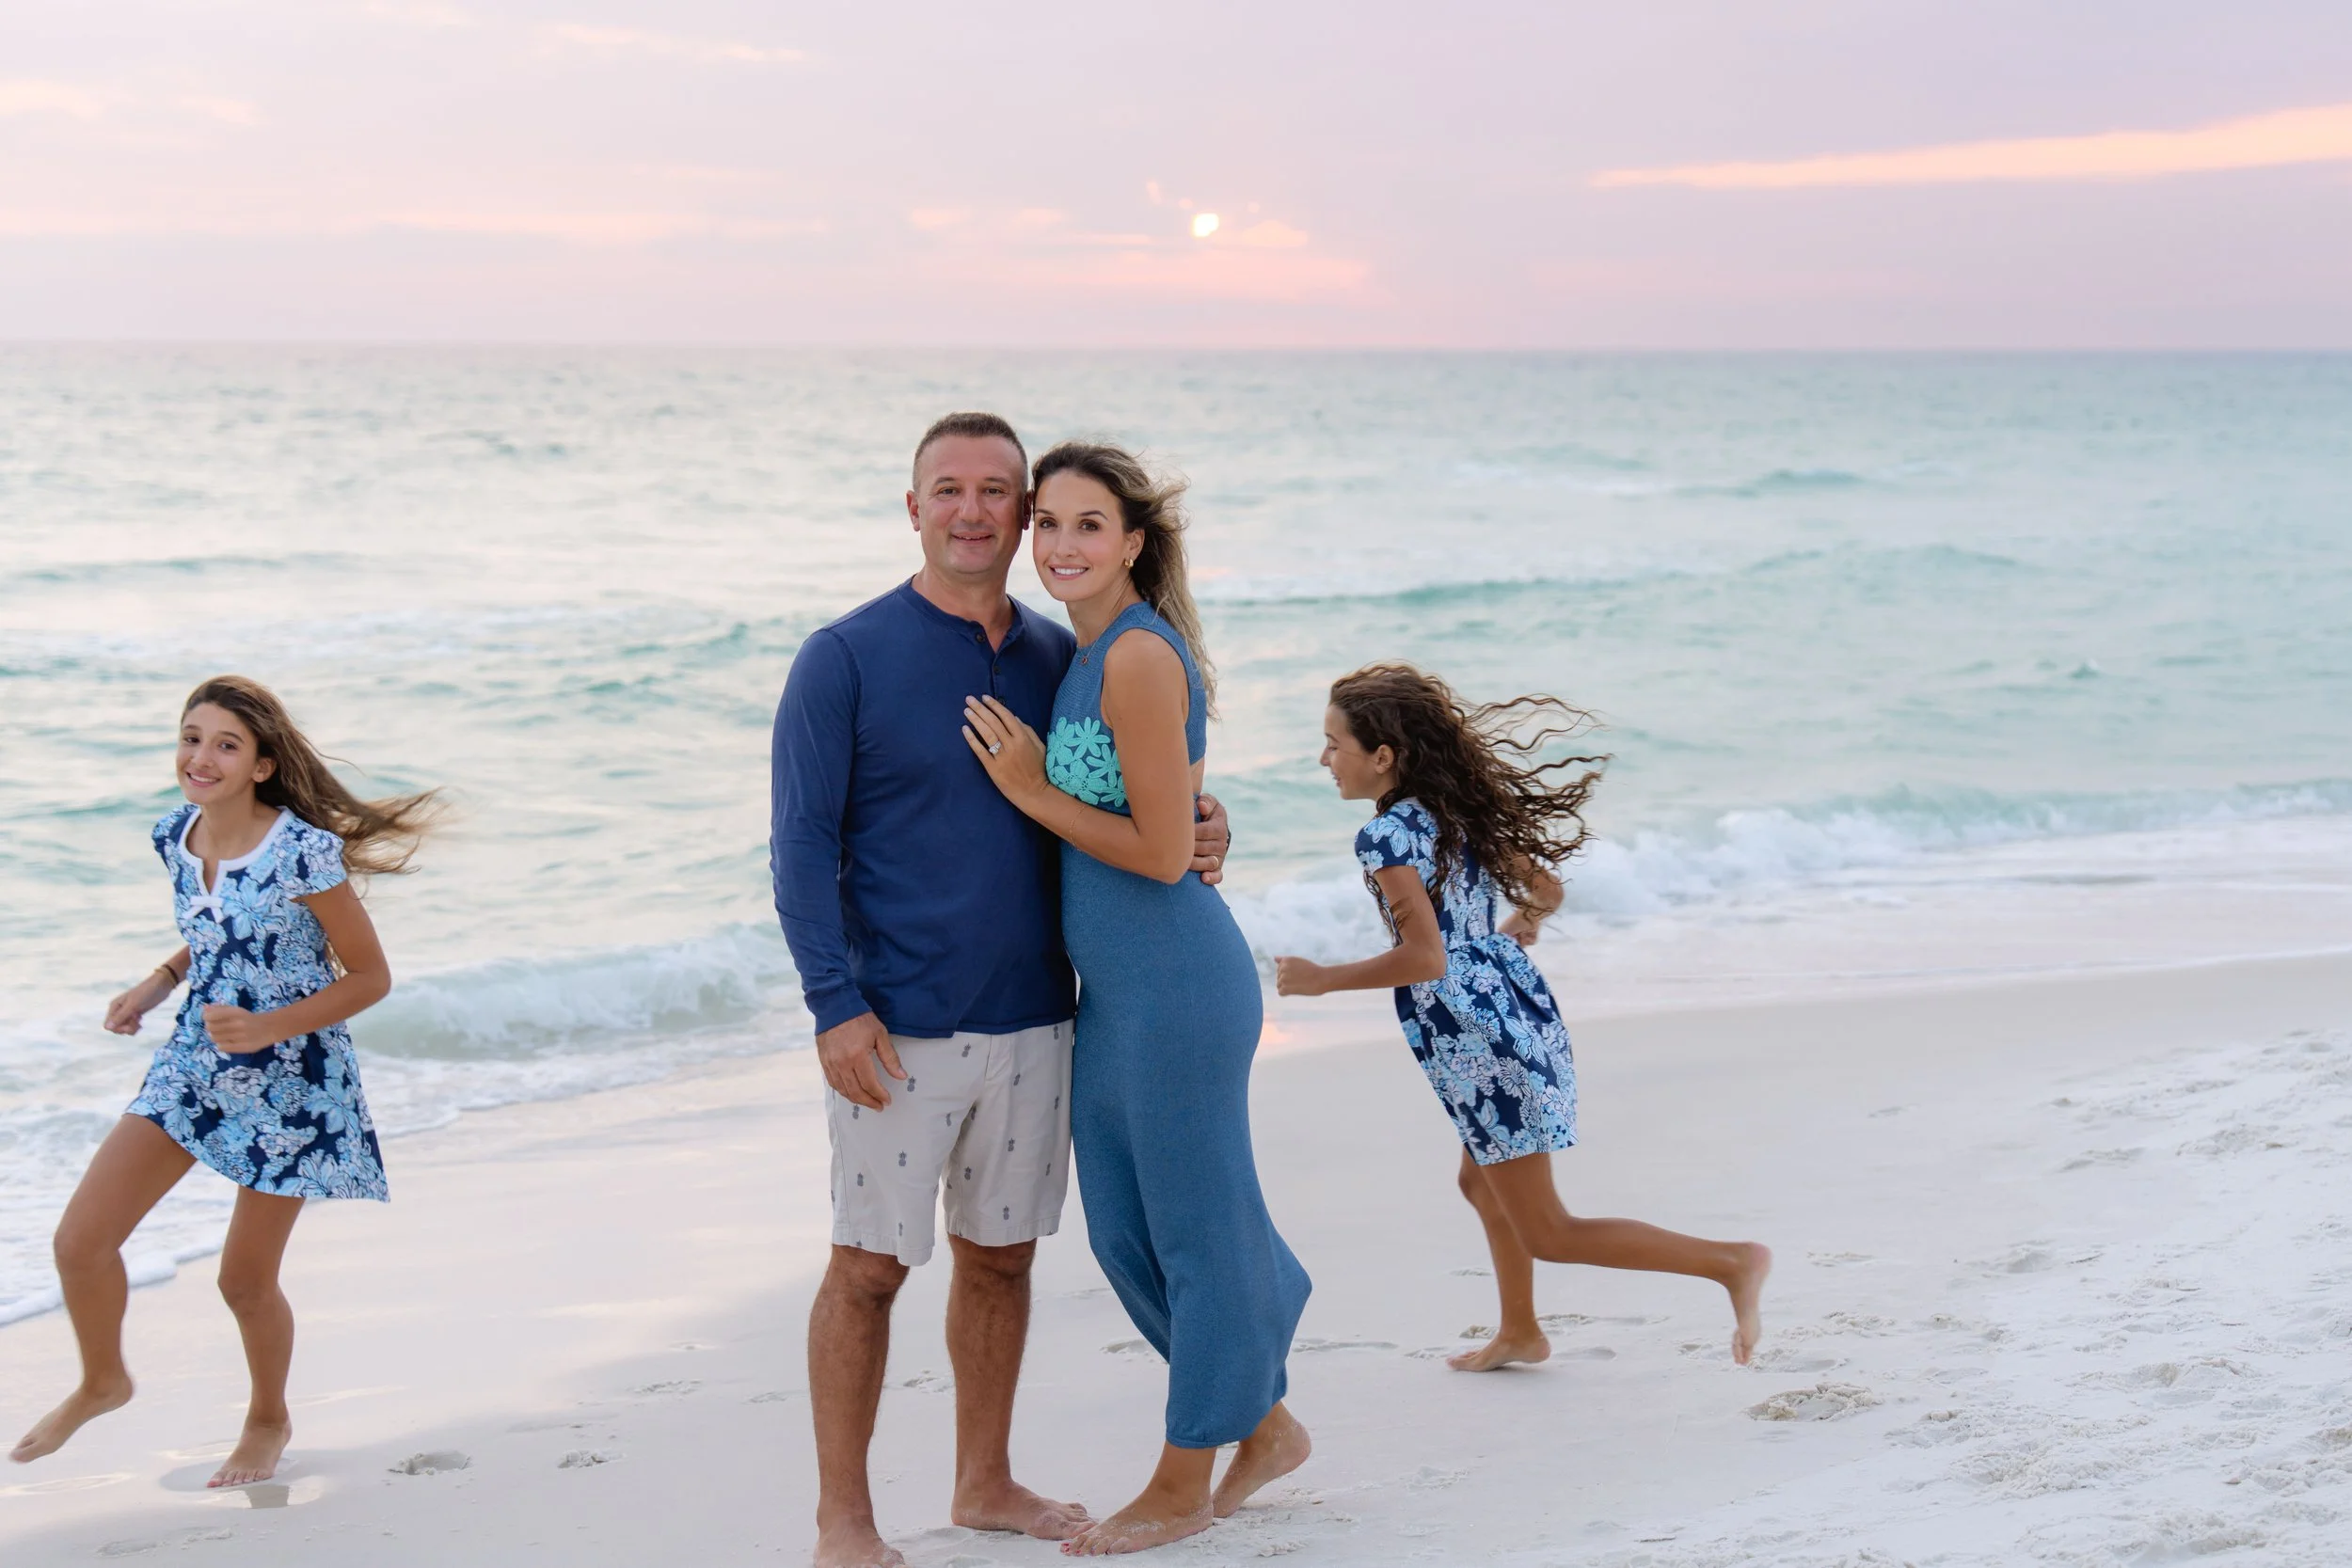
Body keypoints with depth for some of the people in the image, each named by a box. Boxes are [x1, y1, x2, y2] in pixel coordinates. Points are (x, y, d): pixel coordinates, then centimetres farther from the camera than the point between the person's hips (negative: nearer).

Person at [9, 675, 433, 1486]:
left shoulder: (303, 853, -22)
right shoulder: (176, 836, -2)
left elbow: (371, 976, -14)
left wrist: (268, 1029, -24)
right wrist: (158, 982, 1)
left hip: (291, 1083, -5)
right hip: (195, 1062, 6)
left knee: (244, 1280, 6)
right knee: (80, 1240, -3)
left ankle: (269, 1420, 36)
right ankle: (103, 1381, 27)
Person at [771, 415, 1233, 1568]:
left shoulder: (1059, 659, 8)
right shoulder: (844, 659, -6)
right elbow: (803, 844, -8)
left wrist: (1197, 836, -3)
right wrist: (835, 1006, -16)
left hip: (1031, 1020, 5)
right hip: (899, 1029, -5)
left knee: (1001, 1254, 14)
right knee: (869, 1265, 0)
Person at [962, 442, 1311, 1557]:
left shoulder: (1141, 659, -18)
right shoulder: (1088, 652, 11)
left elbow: (1164, 850, -19)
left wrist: (1031, 790, -11)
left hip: (1175, 983, -10)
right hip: (1112, 991, 10)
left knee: (1195, 1226, 5)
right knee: (1126, 1232, 16)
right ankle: (1265, 1429, 33)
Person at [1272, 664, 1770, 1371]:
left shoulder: (1387, 836, -18)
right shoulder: (1459, 811, 8)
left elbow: (1424, 958, -26)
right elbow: (1543, 890, 17)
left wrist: (1321, 980, -16)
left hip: (1478, 1040, -10)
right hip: (1517, 1013, 10)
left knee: (1546, 1234, -1)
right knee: (1482, 1183, 29)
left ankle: (1732, 1262, -8)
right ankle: (1520, 1333, 44)